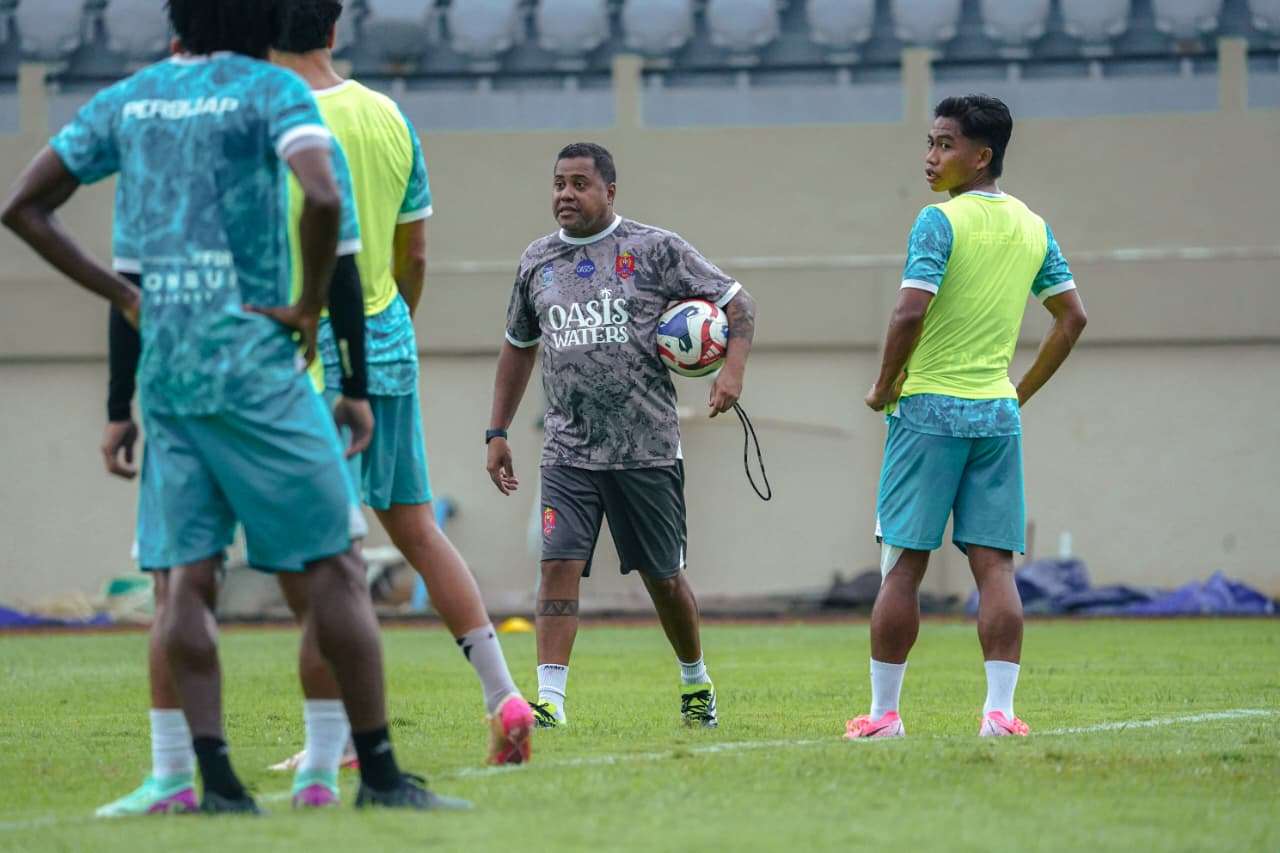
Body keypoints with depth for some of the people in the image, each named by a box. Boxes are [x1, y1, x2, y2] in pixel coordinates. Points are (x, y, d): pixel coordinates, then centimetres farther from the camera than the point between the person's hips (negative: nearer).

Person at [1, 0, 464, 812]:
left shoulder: (127, 99, 11)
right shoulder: (272, 90, -6)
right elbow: (323, 198, -23)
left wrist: (124, 297, 12)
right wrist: (312, 307, -9)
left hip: (165, 369, 6)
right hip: (252, 363, -5)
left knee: (191, 571, 4)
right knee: (333, 563, 0)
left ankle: (215, 775, -4)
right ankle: (380, 773, -1)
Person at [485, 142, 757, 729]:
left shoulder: (654, 250, -2)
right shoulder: (537, 261, 10)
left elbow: (736, 302, 1)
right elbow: (518, 347, 22)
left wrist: (733, 368, -16)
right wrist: (497, 433, 18)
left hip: (647, 449, -2)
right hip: (569, 453, 2)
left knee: (663, 577, 8)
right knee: (560, 565, -14)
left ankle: (696, 682, 31)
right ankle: (549, 700, -16)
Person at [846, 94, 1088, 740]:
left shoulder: (940, 221, -10)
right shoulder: (1034, 228, 10)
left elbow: (911, 311, -20)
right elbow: (1071, 317, 15)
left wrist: (884, 386, -6)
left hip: (929, 410, -5)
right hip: (998, 416, 5)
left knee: (903, 565, 1)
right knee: (995, 566, 3)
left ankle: (883, 712, 5)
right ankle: (999, 710, -4)